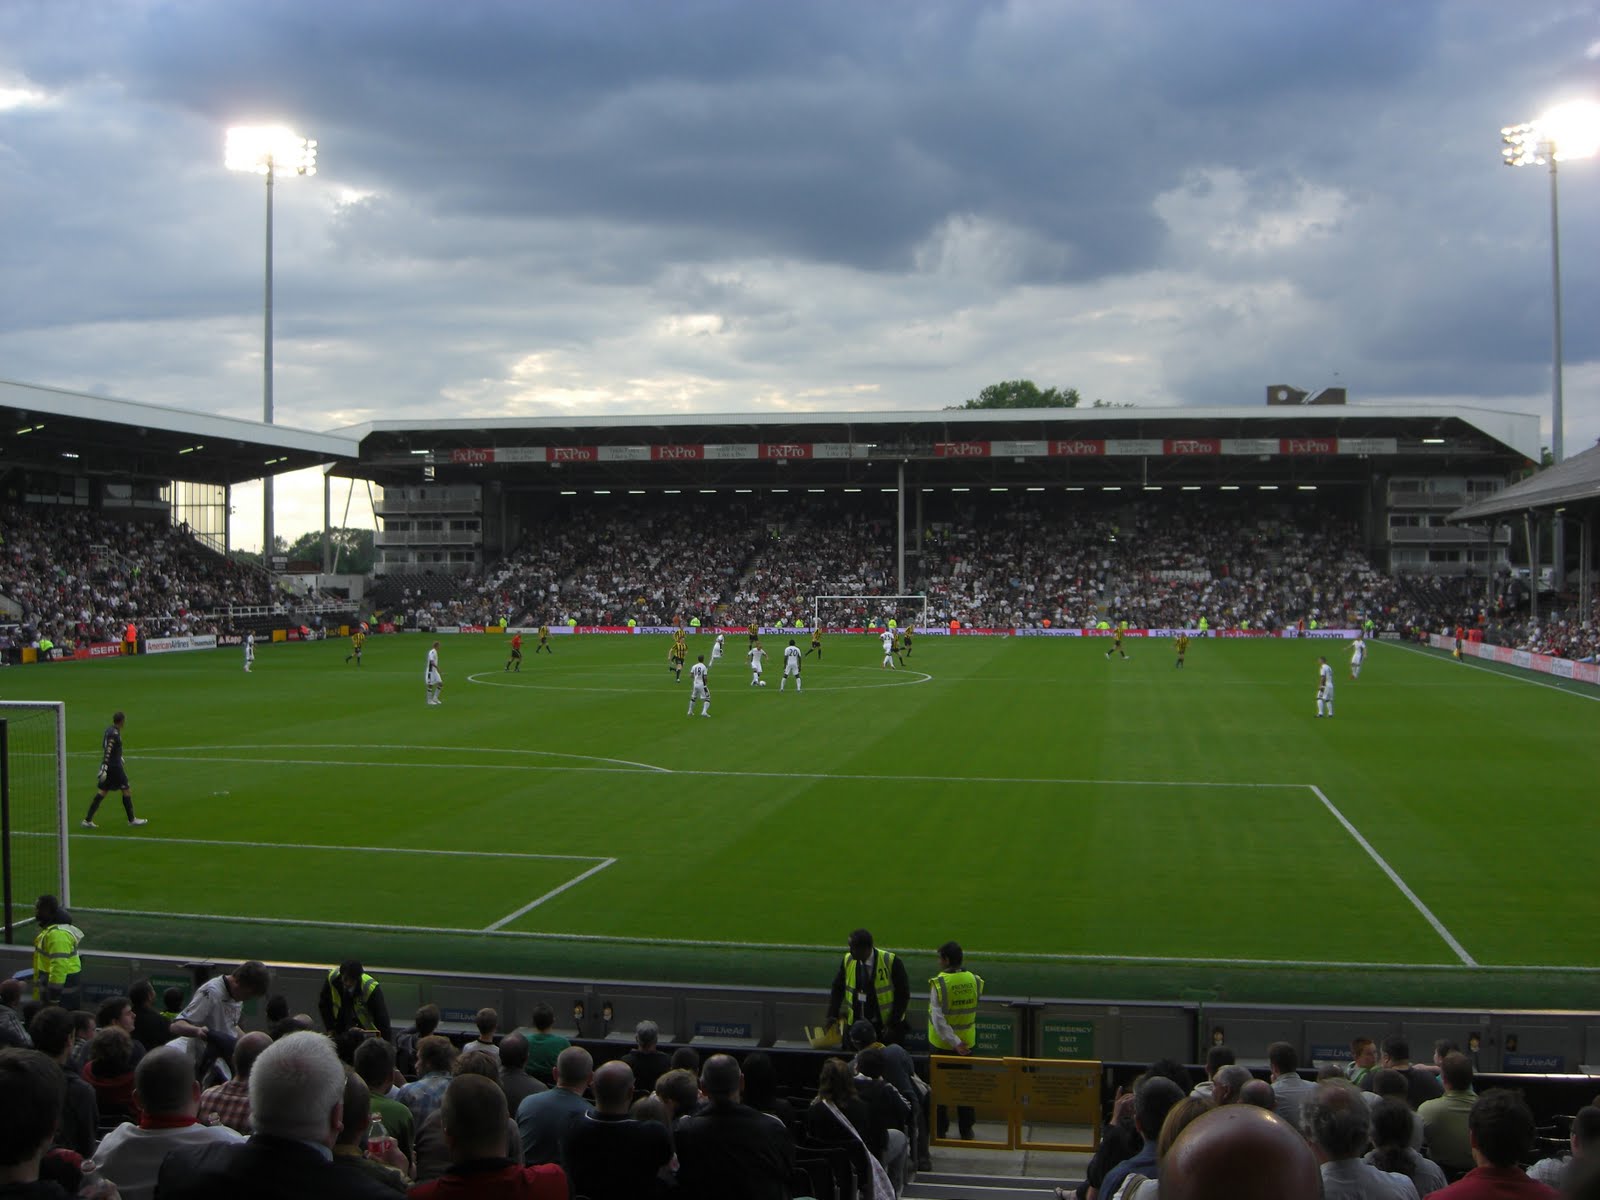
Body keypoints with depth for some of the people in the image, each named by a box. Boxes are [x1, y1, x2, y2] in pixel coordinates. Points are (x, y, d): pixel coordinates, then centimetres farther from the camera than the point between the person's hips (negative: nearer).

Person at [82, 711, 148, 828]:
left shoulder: (109, 729, 10)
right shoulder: (114, 733, -19)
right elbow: (107, 751, -25)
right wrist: (104, 768, -28)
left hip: (108, 766, 9)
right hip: (114, 766, -9)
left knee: (101, 792, 9)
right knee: (127, 790, 3)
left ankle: (87, 820, 5)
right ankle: (131, 819, 12)